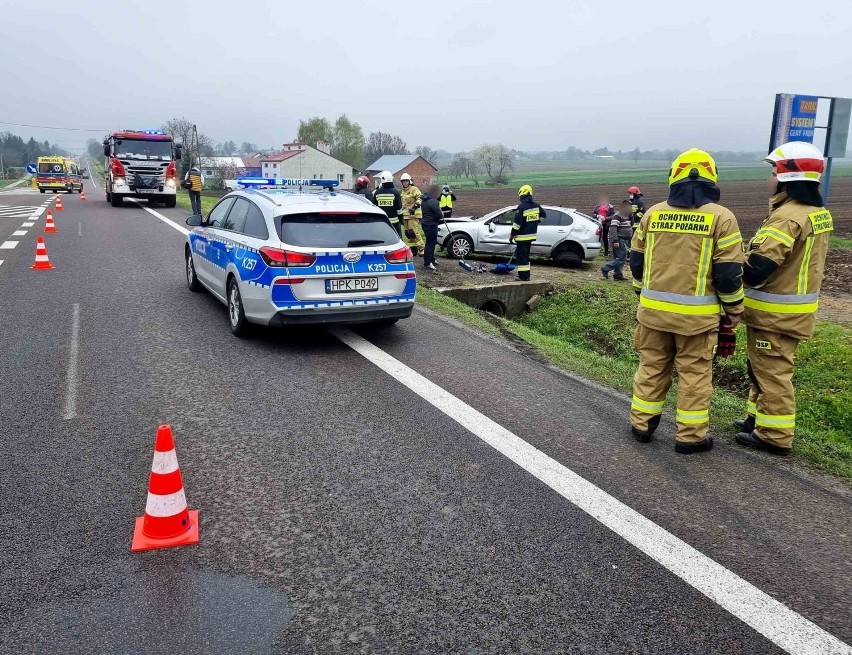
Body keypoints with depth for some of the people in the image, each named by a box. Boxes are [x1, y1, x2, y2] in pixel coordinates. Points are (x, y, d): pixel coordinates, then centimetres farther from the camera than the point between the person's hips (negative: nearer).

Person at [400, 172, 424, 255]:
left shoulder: (414, 189, -7)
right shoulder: (403, 191, 19)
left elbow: (419, 198, -21)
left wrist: (416, 205, -35)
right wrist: (401, 213, 32)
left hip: (413, 214, -9)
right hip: (406, 215, 9)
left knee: (413, 232, -17)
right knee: (408, 233, 9)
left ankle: (422, 248, -11)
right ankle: (413, 249, 18)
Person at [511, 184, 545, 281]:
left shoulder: (522, 207, -17)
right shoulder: (536, 205, 5)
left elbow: (517, 222, -18)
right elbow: (544, 215, 20)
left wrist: (512, 234, -9)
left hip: (522, 236, -8)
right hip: (531, 235, 8)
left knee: (521, 255, -3)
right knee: (526, 255, 19)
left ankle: (523, 276, -4)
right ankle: (526, 275, 24)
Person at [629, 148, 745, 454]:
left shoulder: (653, 213, 3)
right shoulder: (721, 217, -8)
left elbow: (637, 260, 10)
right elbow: (728, 271, -9)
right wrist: (734, 308, 4)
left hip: (654, 308, 3)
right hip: (696, 313, -3)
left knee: (651, 366, 15)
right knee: (694, 373, 7)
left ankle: (641, 424, 24)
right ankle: (690, 436, 15)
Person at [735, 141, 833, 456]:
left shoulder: (787, 217, -23)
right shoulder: (819, 213, 8)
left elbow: (757, 267, -29)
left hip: (775, 312, -9)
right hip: (796, 308, 9)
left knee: (771, 372, 1)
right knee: (765, 368, 21)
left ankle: (774, 435, 10)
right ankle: (760, 417, 34)